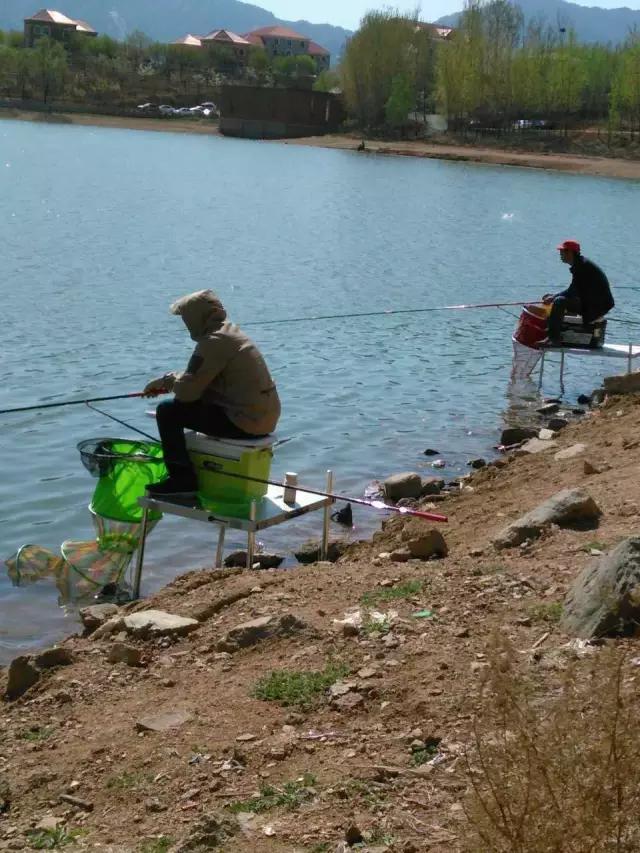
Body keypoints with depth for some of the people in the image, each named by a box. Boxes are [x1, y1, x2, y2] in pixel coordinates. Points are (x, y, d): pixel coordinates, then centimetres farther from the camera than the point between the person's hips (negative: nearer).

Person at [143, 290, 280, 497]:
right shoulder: (230, 332, 15)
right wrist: (167, 382, 14)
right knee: (185, 405, 27)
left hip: (244, 422, -10)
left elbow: (188, 390, -17)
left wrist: (167, 380, 5)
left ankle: (183, 479, -1)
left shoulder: (214, 342, -16)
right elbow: (198, 377, 24)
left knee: (167, 411, -5)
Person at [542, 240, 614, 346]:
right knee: (561, 299, 20)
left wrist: (553, 297, -13)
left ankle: (554, 339, -25)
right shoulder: (580, 263, 15)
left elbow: (573, 291, -21)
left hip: (597, 305, -11)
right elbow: (574, 290, 17)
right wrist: (554, 296, 7)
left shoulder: (582, 266, -16)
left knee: (559, 302, -24)